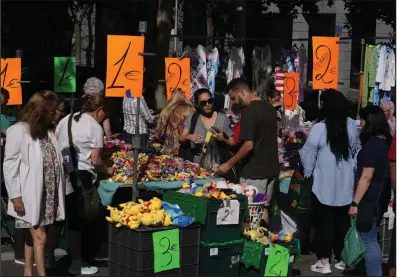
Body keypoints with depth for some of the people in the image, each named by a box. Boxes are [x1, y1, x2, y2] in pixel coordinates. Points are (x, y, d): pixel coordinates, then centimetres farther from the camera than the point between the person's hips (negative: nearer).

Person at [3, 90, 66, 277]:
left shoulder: (48, 130, 12)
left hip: (47, 194, 7)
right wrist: (15, 196, -15)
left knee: (33, 235, 14)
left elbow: (55, 160, 11)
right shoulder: (18, 130, -10)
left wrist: (58, 190, 3)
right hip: (30, 195, -7)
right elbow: (10, 165, -12)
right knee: (40, 237, -7)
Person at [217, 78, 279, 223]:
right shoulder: (269, 108, 9)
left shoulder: (249, 111, -18)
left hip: (254, 173, -9)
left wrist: (229, 164, -12)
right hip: (270, 169, 9)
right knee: (263, 208, 15)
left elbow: (249, 145, -22)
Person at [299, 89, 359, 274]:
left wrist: (308, 172, 8)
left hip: (324, 185, -4)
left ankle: (324, 262, 9)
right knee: (343, 221, 13)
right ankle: (342, 259, 22)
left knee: (324, 222, 4)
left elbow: (308, 155, -8)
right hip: (346, 184, 4)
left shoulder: (319, 128, -17)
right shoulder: (351, 125, -1)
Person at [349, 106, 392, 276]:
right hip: (380, 197, 9)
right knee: (372, 240, 17)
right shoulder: (386, 142, 9)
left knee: (369, 241, -2)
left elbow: (366, 177, -21)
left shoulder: (372, 145, -19)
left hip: (370, 199, -9)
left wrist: (355, 203, -17)